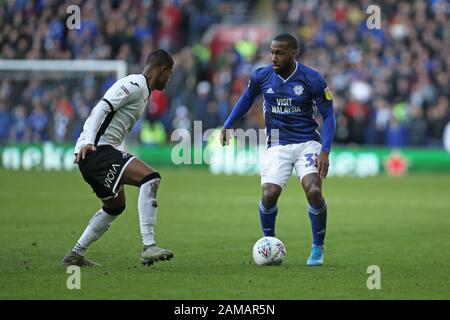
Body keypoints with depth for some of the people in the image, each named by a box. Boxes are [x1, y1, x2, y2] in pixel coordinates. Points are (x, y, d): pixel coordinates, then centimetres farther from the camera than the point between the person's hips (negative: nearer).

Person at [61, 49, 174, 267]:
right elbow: (103, 108, -20)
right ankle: (148, 247, -29)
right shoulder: (135, 84, -9)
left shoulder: (141, 90, 23)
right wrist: (89, 141, -30)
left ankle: (75, 255, 31)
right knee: (150, 178, -23)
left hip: (92, 154, 11)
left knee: (115, 206, 26)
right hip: (96, 150, -11)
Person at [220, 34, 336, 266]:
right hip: (277, 146, 2)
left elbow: (328, 116, -4)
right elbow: (246, 99, 18)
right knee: (269, 195, -18)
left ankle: (318, 248, 0)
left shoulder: (312, 80, -11)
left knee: (313, 191, -23)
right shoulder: (261, 77, -4)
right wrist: (228, 125, 10)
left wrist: (325, 151, -13)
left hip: (307, 143, -2)